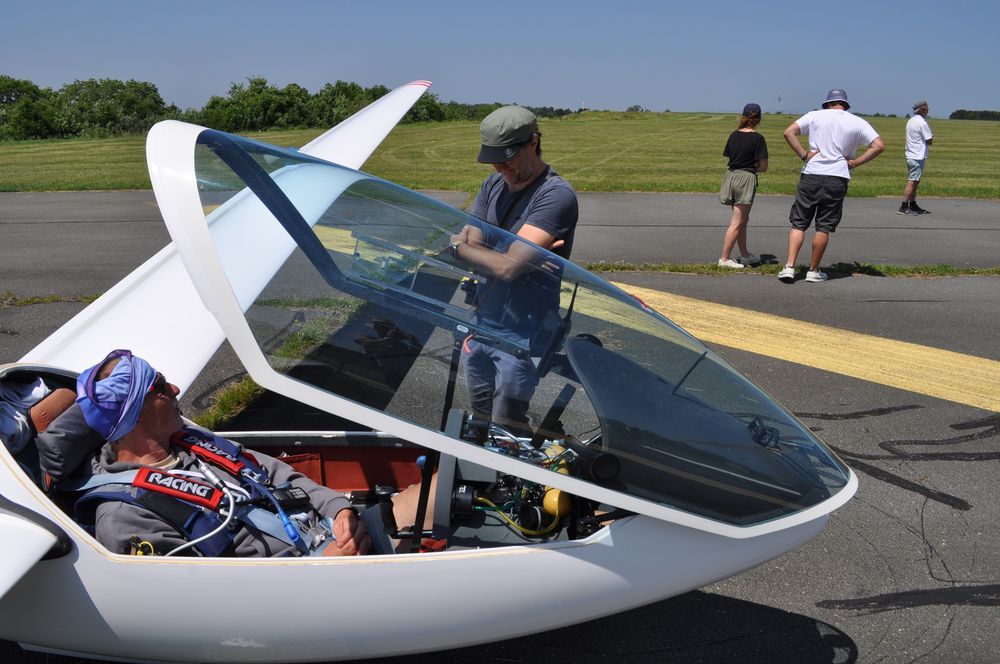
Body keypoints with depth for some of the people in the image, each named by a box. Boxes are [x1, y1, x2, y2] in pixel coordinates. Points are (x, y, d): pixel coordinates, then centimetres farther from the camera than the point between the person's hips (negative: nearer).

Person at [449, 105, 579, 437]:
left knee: (506, 430, -1)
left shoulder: (557, 195, -17)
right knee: (480, 420, 17)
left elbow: (508, 267, -24)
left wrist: (458, 245, -8)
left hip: (521, 336, -7)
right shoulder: (494, 185, 8)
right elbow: (465, 244, 1)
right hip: (480, 325, 8)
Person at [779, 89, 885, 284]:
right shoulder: (857, 122, 8)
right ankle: (813, 271, 14)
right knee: (824, 227, 7)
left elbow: (789, 132, -3)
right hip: (837, 179, 0)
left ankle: (789, 267, -3)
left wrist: (803, 154, -2)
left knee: (798, 223, 6)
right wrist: (855, 162, 3)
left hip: (811, 175, 0)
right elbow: (879, 145, 1)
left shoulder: (815, 116, 7)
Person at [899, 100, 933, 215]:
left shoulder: (910, 121, 13)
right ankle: (903, 207, -14)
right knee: (912, 182, -11)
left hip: (910, 155, 9)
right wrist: (932, 135, 8)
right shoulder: (922, 123, -14)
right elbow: (929, 141, -12)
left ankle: (913, 205, 19)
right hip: (918, 157, -9)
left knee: (914, 182, 15)